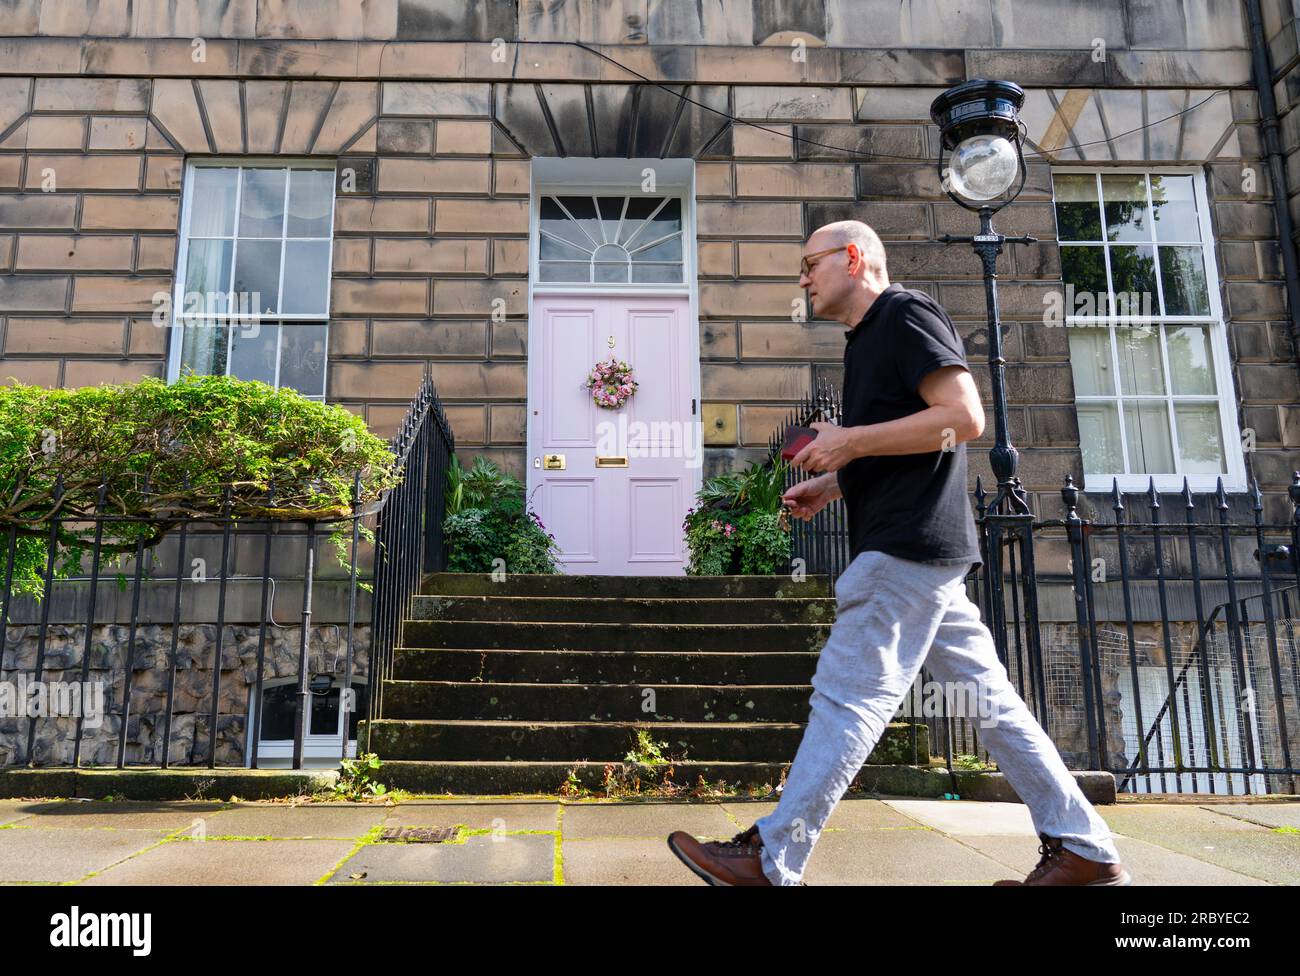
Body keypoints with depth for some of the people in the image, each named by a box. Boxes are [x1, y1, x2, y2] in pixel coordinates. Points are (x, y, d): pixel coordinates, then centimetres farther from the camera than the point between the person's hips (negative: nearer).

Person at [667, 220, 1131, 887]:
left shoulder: (906, 313, -5)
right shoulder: (869, 339, 24)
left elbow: (964, 417, -17)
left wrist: (850, 440, -16)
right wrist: (832, 485, 14)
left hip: (908, 547, -10)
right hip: (924, 551, 10)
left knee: (847, 696, -9)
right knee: (983, 696, 10)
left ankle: (771, 860, -2)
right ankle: (1085, 849, 17)